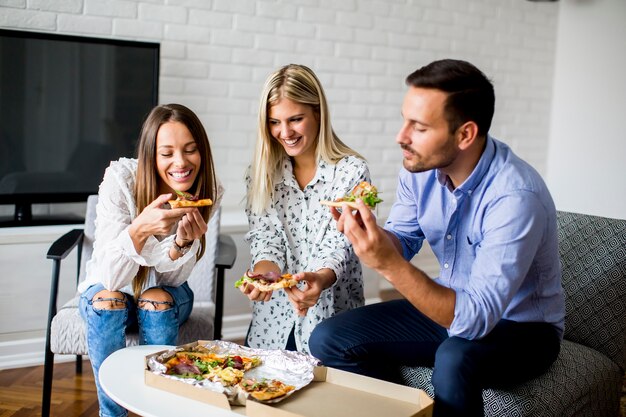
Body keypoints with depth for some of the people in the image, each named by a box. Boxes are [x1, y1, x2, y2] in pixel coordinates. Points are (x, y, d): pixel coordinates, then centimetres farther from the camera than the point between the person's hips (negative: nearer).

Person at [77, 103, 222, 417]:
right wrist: (139, 229, -48)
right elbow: (112, 279, -29)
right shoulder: (120, 179, -26)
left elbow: (172, 278, -14)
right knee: (108, 303, -33)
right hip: (108, 289, -1)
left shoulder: (208, 192, -18)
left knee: (157, 301, -31)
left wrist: (183, 241, -36)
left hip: (164, 293, 2)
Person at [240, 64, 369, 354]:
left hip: (330, 316, -2)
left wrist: (321, 279, -34)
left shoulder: (352, 172, -7)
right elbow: (265, 241, -1)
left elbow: (339, 246, -12)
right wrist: (263, 275, -23)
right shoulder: (262, 173, 4)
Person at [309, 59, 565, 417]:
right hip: (453, 306, 6)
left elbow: (476, 318, -35)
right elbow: (402, 242, 3)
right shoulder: (421, 165, -10)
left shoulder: (515, 196, -31)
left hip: (521, 328, -6)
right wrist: (369, 233, -20)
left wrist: (390, 265, -43)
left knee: (454, 361, -38)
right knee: (329, 340, -5)